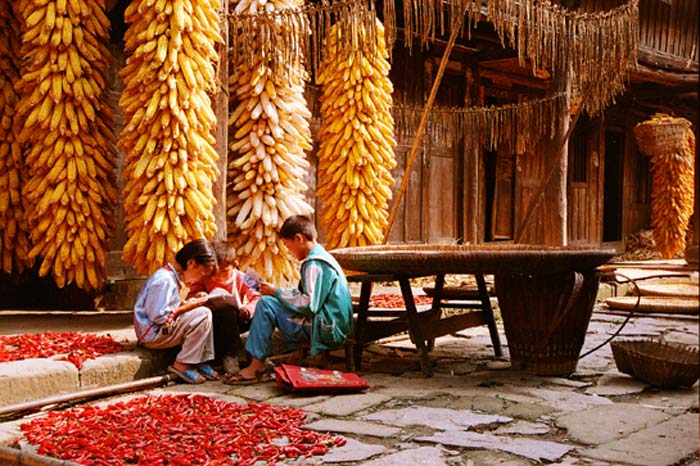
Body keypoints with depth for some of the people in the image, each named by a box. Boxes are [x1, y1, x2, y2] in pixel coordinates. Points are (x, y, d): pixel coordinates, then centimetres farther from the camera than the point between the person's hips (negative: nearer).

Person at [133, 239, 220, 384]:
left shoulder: (175, 277, 12)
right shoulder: (164, 280, -20)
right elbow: (158, 316, -23)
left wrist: (184, 303, 2)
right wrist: (185, 307, -14)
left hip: (165, 329, 10)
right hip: (152, 335, -10)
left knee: (203, 312, 6)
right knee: (202, 314, -22)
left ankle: (201, 361, -1)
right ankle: (182, 365, -15)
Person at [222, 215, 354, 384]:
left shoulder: (315, 264, -16)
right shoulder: (322, 258, 16)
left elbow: (309, 305, -24)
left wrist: (276, 292, -11)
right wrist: (278, 293, 10)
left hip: (326, 331, -11)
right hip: (333, 329, 11)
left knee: (266, 304, -14)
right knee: (275, 302, 24)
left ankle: (256, 367, -11)